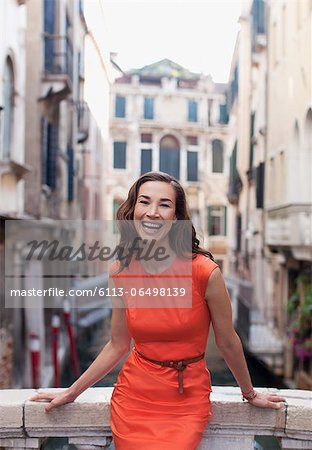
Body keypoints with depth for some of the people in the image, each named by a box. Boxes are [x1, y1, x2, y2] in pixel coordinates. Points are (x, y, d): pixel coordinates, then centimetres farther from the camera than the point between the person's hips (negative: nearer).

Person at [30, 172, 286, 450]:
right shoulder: (120, 272, -5)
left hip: (187, 401, -2)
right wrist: (70, 393, 11)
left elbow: (228, 343, -3)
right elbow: (118, 346, 7)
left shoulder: (205, 272, -17)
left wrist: (250, 394, 11)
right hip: (133, 398, 3)